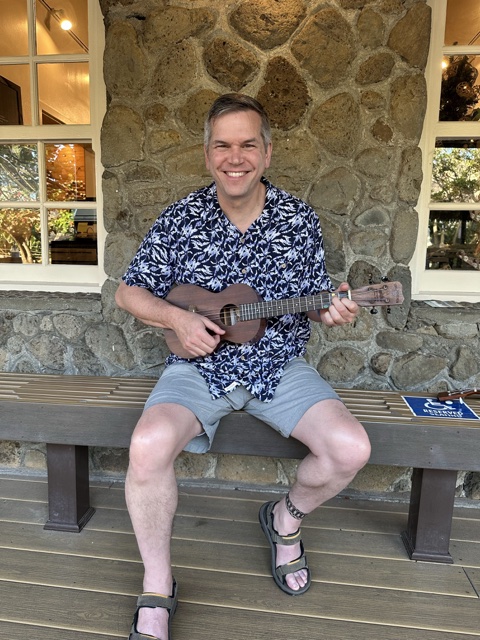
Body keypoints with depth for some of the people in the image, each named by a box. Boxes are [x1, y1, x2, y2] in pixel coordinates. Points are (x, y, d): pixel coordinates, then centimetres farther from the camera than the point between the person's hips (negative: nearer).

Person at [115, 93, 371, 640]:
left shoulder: (299, 220, 2)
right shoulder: (180, 219, -2)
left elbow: (313, 303, 9)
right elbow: (129, 291, 3)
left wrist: (332, 312, -15)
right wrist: (176, 318, -15)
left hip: (280, 367, 2)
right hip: (199, 365, -1)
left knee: (350, 449, -18)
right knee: (148, 446, -29)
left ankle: (286, 518, 18)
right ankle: (157, 589, 0)